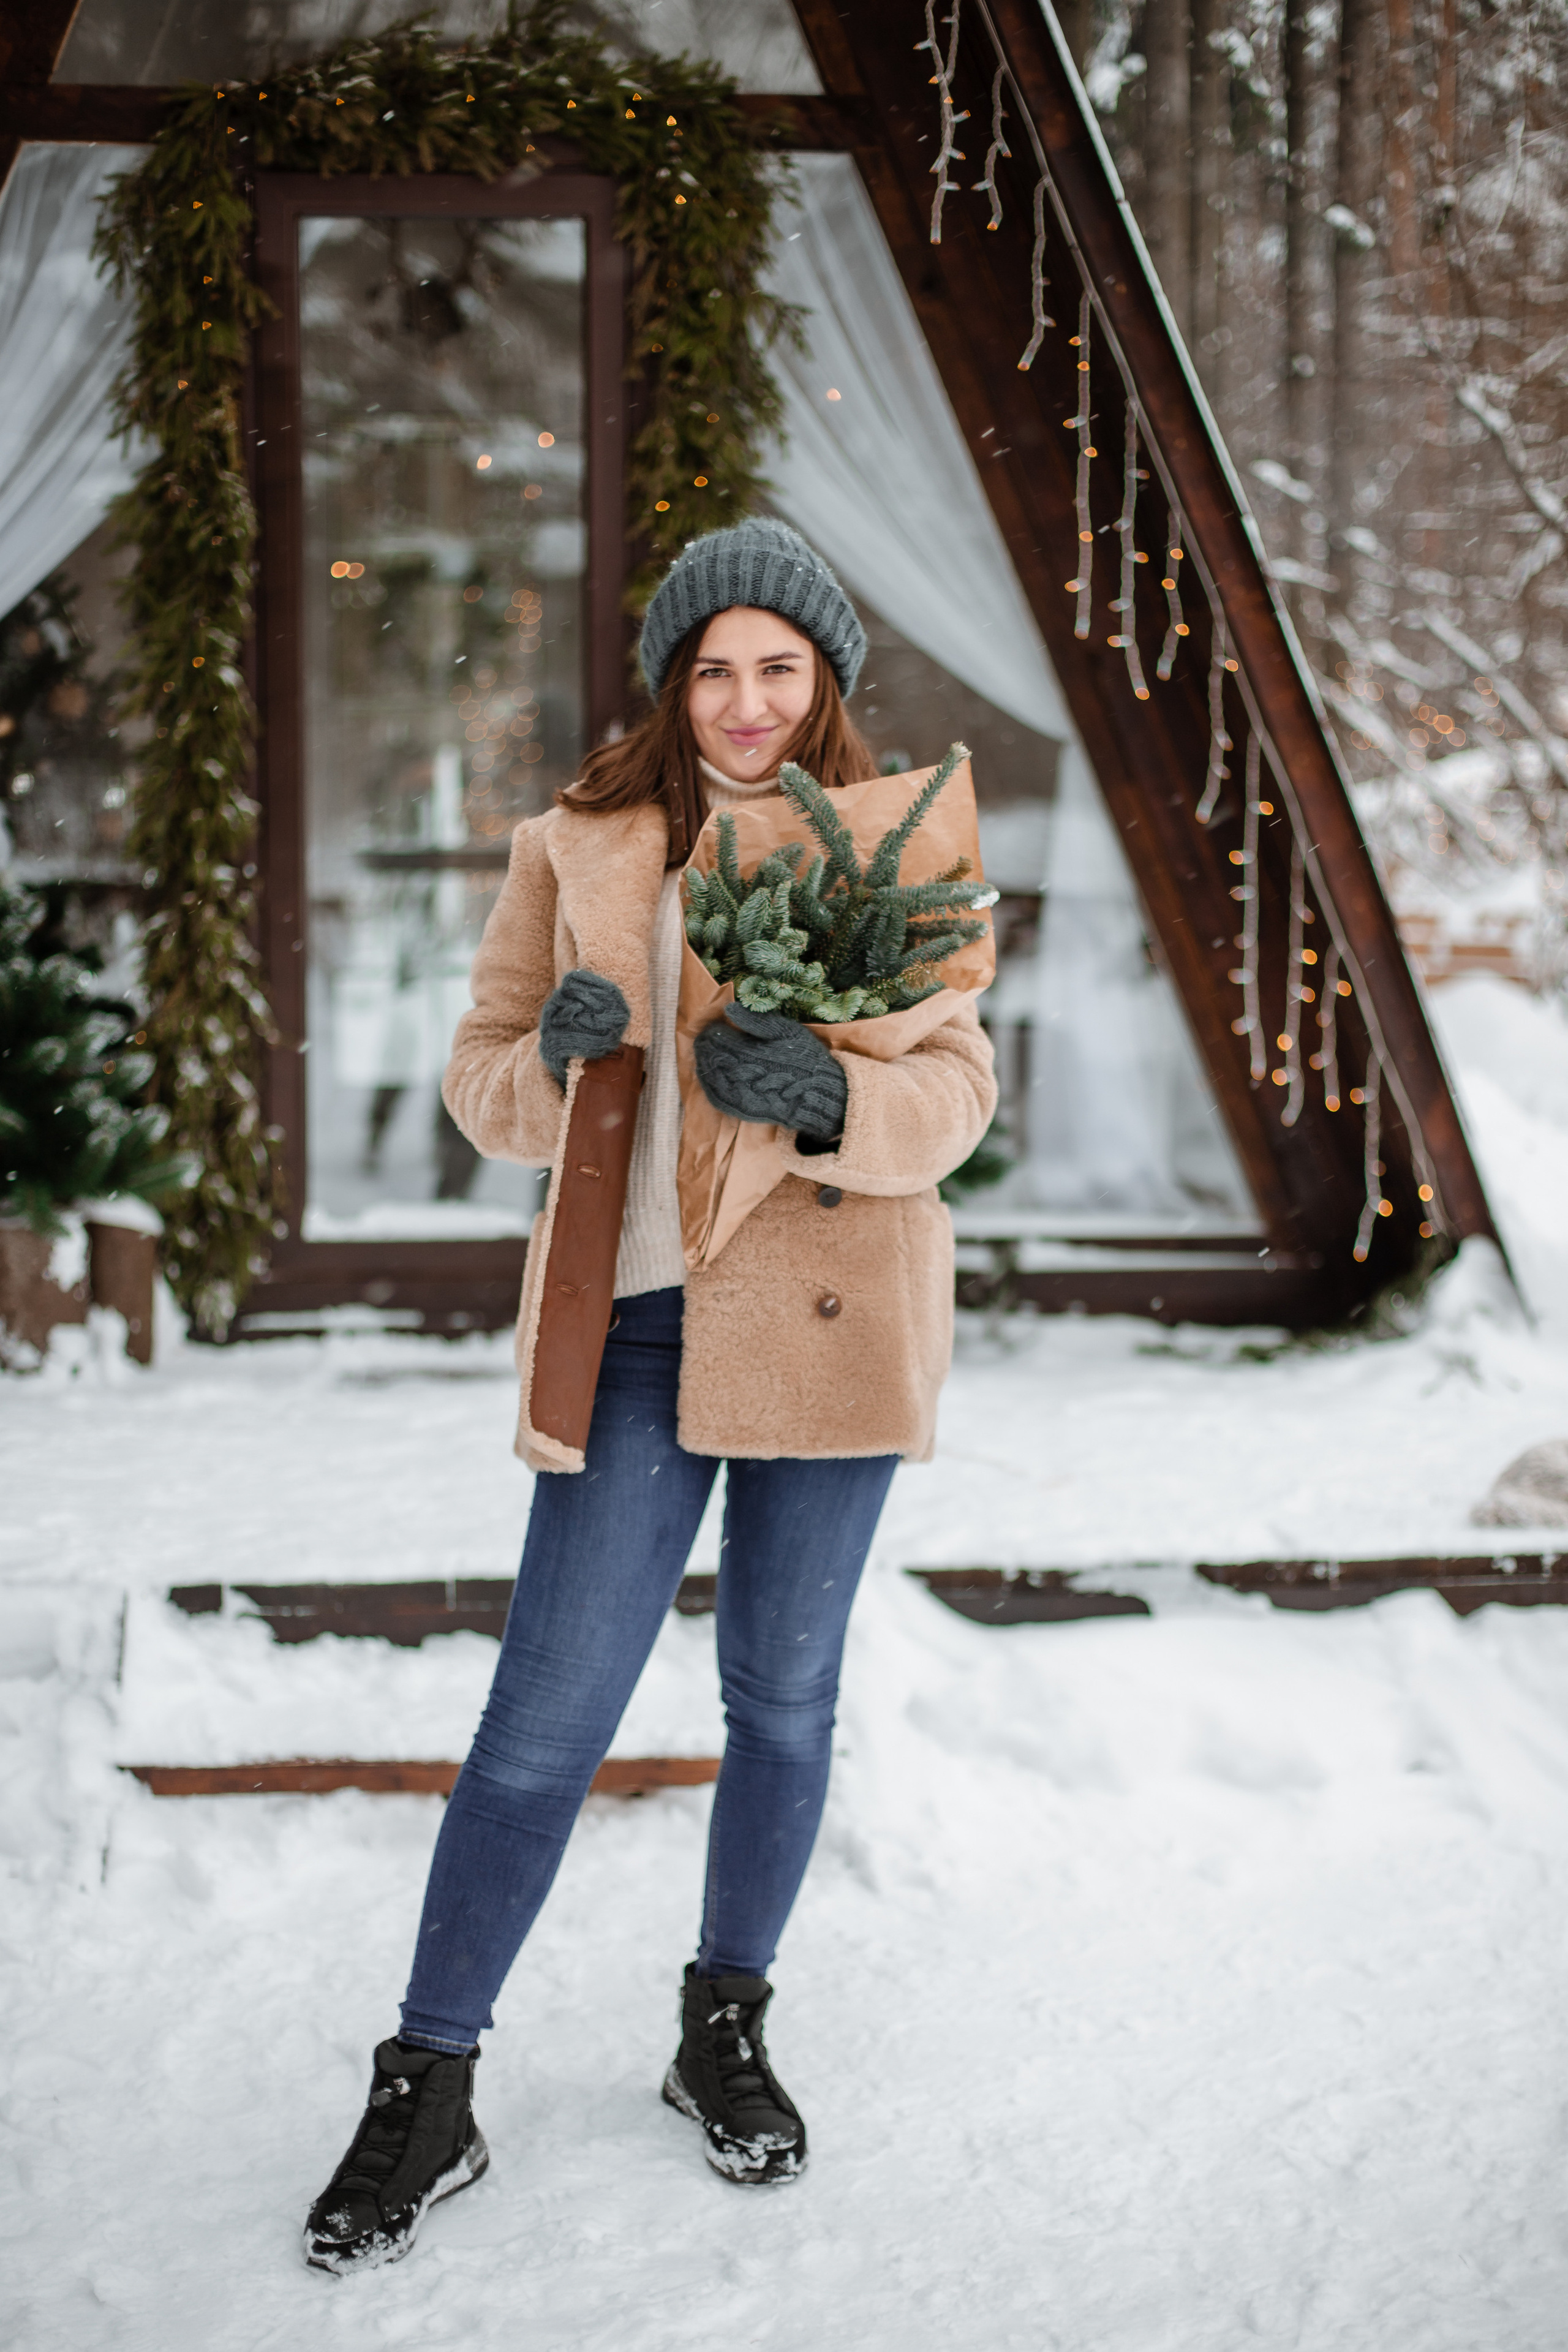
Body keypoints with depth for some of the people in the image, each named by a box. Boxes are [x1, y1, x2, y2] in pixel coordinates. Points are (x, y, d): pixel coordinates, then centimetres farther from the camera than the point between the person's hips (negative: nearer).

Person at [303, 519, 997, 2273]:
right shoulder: (576, 851, 5)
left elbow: (955, 1090, -3)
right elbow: (482, 1081, 6)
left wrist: (834, 1096, -24)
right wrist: (555, 1059, -17)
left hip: (828, 1317, 1)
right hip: (639, 1321, -1)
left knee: (784, 1694, 13)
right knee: (546, 1713, -3)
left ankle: (725, 2033, 32)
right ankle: (426, 2094, 9)